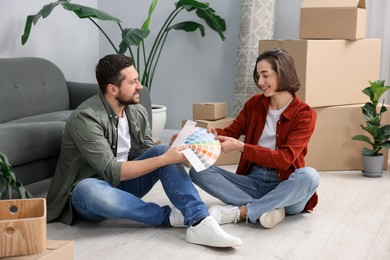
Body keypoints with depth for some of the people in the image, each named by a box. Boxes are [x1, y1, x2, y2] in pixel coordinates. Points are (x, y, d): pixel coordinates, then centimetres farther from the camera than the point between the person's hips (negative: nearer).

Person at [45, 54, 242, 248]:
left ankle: (199, 223, -32)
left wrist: (170, 151, -20)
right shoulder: (86, 118, -23)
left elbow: (149, 155, 1)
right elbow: (112, 172, -27)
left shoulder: (138, 112, -2)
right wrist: (164, 159, -30)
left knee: (161, 150, -17)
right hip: (89, 190, -5)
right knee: (88, 190, -41)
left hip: (124, 183, 6)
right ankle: (169, 216, -23)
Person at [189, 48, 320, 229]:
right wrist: (213, 134, -18)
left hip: (284, 187, -3)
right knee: (198, 171, -18)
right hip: (254, 181, 4)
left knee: (308, 175, -37)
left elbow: (285, 158, -18)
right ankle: (267, 209, -30)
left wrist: (240, 146, -26)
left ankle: (239, 212, -31)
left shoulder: (304, 114, -8)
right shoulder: (254, 103, 6)